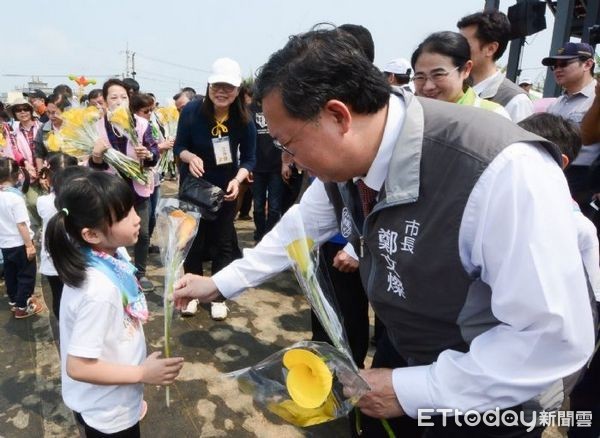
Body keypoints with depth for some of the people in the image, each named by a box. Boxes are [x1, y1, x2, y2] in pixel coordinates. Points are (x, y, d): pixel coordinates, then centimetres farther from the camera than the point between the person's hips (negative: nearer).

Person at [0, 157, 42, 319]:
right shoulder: (15, 196, -22)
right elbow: (21, 224, -22)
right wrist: (29, 245, -16)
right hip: (19, 243, -7)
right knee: (26, 275, 6)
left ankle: (14, 301, 35)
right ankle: (22, 307, 12)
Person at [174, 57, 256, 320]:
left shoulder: (244, 120, -17)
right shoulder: (192, 111, -18)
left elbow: (249, 158, -10)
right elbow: (179, 147, -9)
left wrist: (237, 180, -29)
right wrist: (190, 157, -32)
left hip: (225, 189, 0)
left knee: (222, 243, 8)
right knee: (192, 240, 10)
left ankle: (218, 297, 24)